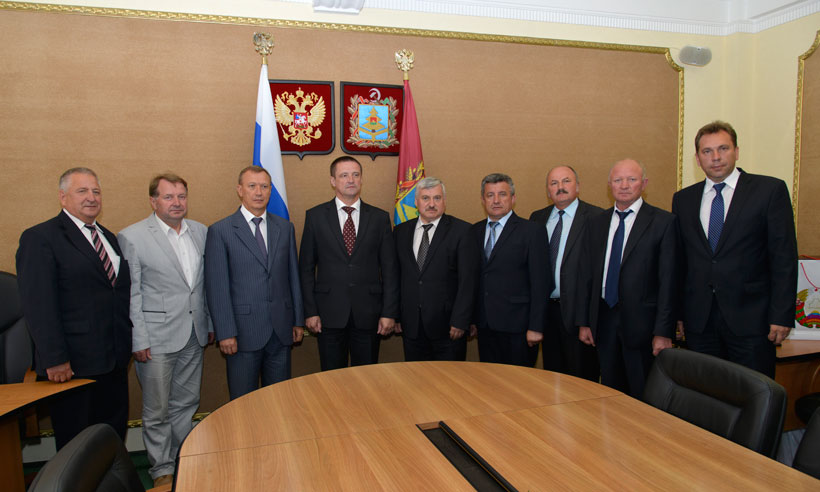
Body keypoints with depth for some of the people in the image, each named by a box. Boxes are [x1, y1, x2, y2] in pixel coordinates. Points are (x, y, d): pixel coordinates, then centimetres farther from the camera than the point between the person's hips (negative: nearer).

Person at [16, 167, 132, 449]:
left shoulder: (109, 238, 15)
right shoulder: (40, 238, -8)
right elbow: (38, 304, -14)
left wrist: (125, 345, 11)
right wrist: (54, 359, -18)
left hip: (114, 361, 7)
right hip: (72, 366, -6)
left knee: (115, 435, 15)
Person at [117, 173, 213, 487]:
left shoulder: (201, 232, 6)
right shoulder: (132, 237, -8)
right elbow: (130, 294, -8)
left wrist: (210, 323, 12)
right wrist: (139, 340, -10)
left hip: (193, 335, 5)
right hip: (156, 338, -5)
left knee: (187, 402, 16)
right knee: (157, 410, 7)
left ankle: (182, 459, 35)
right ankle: (162, 469, 25)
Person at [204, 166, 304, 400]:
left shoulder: (285, 227, 8)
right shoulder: (220, 231, -4)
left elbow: (293, 276, 11)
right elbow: (216, 287, -7)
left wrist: (298, 320, 9)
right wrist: (225, 332, -11)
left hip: (281, 330, 4)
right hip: (244, 331, -3)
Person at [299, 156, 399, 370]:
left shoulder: (380, 218, 5)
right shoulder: (315, 216, 3)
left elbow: (389, 269, 3)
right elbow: (306, 268, 3)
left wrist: (389, 313, -2)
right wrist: (310, 311, -3)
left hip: (368, 313, 1)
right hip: (329, 314, 0)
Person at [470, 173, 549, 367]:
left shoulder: (532, 231, -5)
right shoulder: (475, 231, 10)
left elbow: (540, 283, -8)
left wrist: (536, 327, -12)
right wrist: (470, 318, 7)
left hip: (516, 327, -4)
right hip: (484, 325, 5)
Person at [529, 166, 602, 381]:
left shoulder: (596, 217, -7)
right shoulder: (537, 218, 11)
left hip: (578, 312, -5)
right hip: (547, 309, 5)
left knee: (583, 377, 4)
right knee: (552, 375, 17)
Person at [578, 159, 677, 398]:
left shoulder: (663, 222, -4)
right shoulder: (596, 223, 10)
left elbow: (668, 281, -8)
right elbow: (588, 276, 10)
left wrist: (663, 331, -12)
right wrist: (585, 322, 6)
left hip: (641, 323, -4)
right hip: (604, 322, 4)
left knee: (643, 398, 6)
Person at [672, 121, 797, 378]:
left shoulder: (770, 190, 0)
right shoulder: (683, 199, 10)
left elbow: (784, 257, -3)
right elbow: (680, 260, 10)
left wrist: (781, 315, -8)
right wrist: (678, 312, 7)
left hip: (750, 318, -2)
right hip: (698, 321, 3)